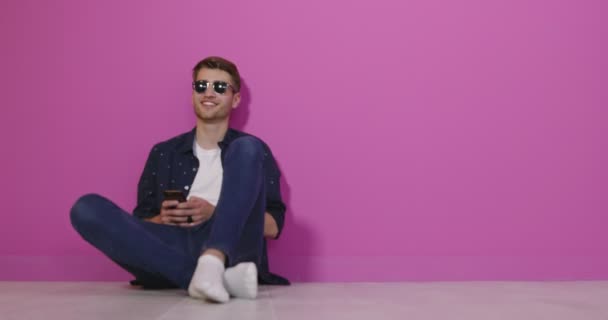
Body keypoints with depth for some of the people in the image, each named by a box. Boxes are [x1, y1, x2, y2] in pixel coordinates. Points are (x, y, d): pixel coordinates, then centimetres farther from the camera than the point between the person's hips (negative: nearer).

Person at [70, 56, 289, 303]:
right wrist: (162, 219, -3)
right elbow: (140, 222, 20)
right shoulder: (162, 153, 22)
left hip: (228, 249, -2)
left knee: (248, 148, -17)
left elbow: (273, 226, 8)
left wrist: (216, 214, -7)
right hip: (173, 250, 2)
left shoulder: (250, 150, 17)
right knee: (87, 209, -20)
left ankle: (213, 264, -41)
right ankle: (219, 276, -34)